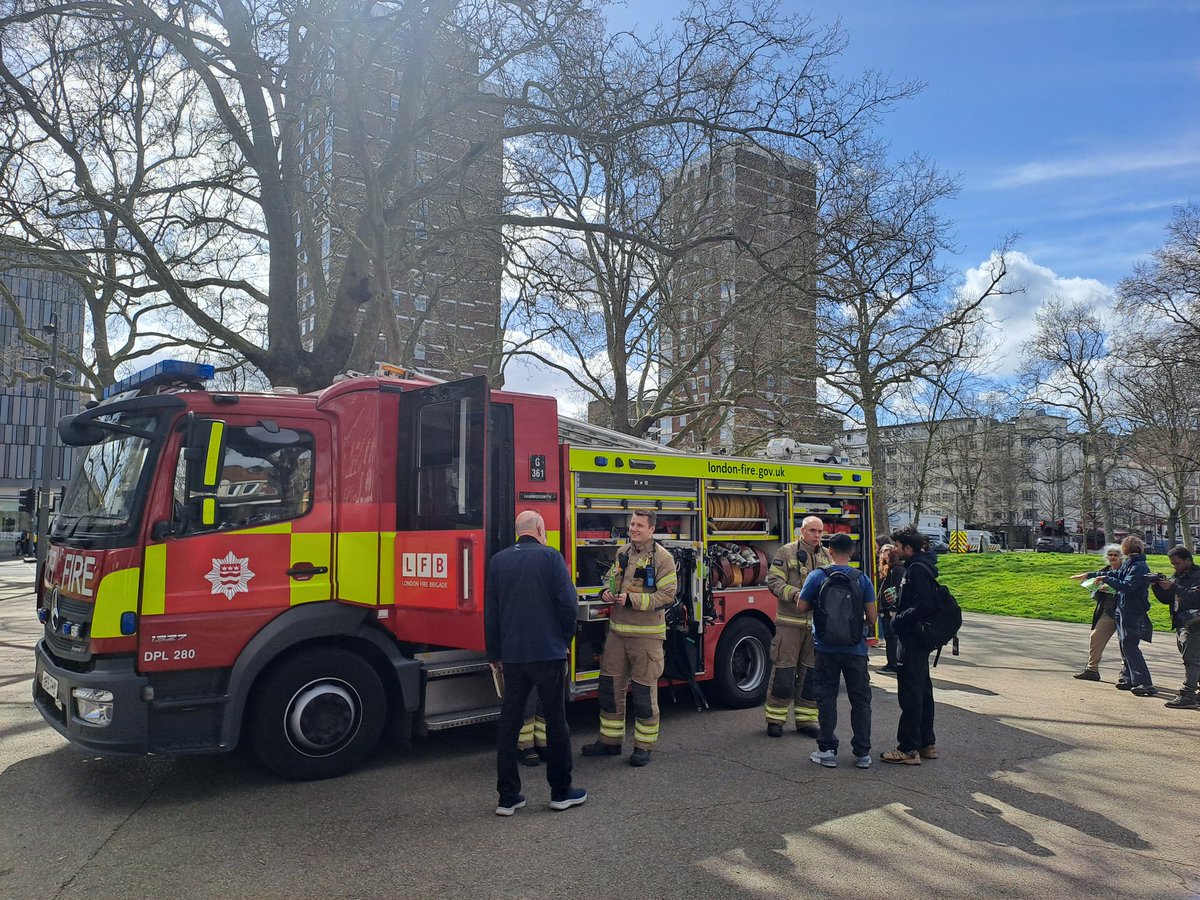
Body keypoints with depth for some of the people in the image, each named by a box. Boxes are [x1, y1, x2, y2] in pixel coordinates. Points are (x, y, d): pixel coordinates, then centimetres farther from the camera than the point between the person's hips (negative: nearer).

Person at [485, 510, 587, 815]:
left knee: (509, 723, 10)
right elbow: (568, 603, -12)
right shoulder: (551, 558, -7)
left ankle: (508, 797, 13)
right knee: (555, 721, 8)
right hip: (549, 653, -3)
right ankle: (561, 792, 18)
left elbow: (490, 611, 7)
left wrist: (494, 654, 14)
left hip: (512, 655, 4)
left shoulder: (498, 561, 5)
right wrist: (565, 639, 4)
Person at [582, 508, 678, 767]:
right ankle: (610, 740, 25)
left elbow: (667, 595, -15)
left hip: (646, 634, -6)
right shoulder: (622, 553, 10)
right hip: (618, 631, 6)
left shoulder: (662, 558, -9)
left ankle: (644, 746, 16)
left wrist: (632, 600, -22)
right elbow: (611, 579, 21)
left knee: (644, 690, 2)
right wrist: (607, 592, -2)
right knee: (610, 685, 11)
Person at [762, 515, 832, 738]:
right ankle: (775, 718, 12)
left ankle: (805, 718, 22)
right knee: (784, 669, 0)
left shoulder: (826, 556, 11)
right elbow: (774, 581, -8)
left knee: (811, 671, 11)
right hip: (790, 621, -5)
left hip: (816, 623, 5)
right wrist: (795, 594, -22)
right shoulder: (787, 552, -4)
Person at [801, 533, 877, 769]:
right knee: (860, 700, 12)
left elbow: (802, 607, -3)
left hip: (826, 648, -1)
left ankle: (827, 750, 11)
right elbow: (871, 617, -3)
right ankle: (862, 753, 15)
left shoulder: (817, 576, -7)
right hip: (855, 649, 1)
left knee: (827, 698, 9)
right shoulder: (862, 579, -4)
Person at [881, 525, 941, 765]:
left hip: (913, 641, -11)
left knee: (910, 694, -4)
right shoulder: (920, 566, 13)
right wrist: (898, 602, 8)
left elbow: (924, 606, -25)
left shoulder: (917, 569, -18)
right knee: (922, 691, 17)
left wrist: (898, 621, -16)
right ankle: (927, 743, 27)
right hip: (920, 639, 11)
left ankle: (908, 750, 2)